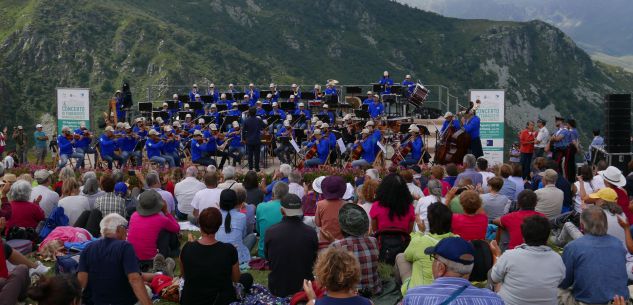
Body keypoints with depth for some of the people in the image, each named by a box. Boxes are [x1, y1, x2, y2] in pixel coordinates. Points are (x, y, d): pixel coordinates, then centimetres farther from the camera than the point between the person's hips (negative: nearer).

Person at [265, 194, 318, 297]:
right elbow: (314, 259, -1)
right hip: (303, 287, 0)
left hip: (277, 288, 0)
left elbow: (267, 258, 1)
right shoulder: (311, 232, -20)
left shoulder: (270, 232, -19)